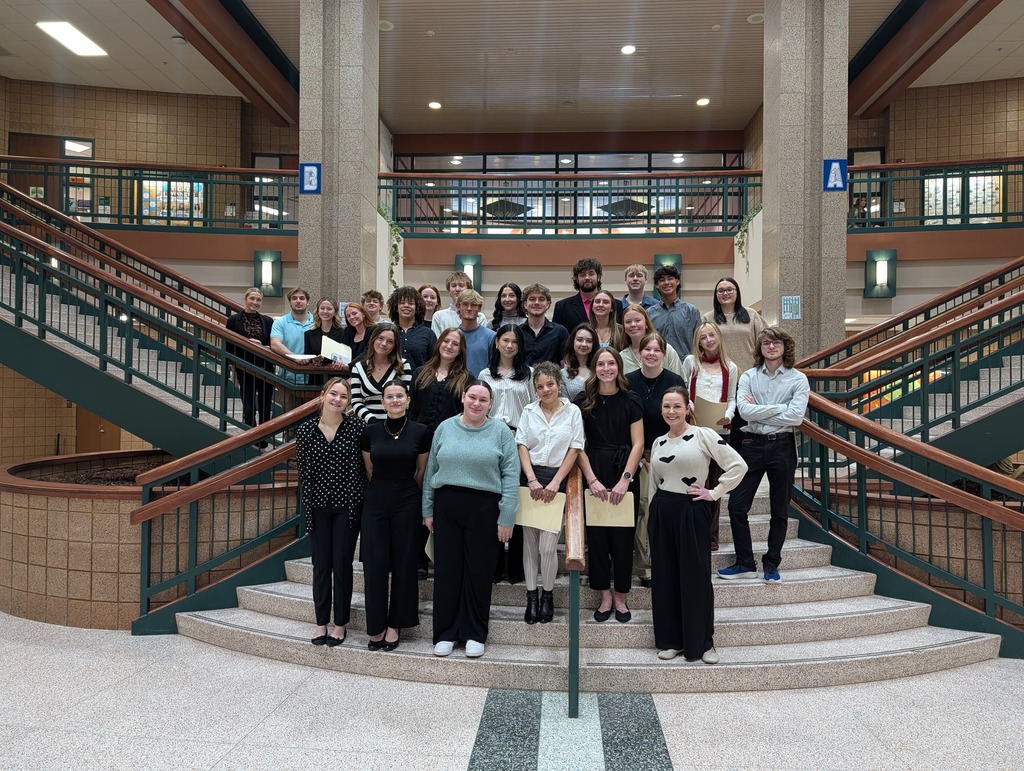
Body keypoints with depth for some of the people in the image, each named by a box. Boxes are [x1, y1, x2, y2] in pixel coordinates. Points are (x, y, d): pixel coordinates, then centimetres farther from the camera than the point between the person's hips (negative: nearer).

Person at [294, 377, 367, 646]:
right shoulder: (306, 429, -3)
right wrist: (310, 496, 4)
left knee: (342, 564, 5)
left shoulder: (357, 427, -8)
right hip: (318, 506, 2)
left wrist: (358, 495, -5)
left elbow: (366, 465, -3)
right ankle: (321, 622, 22)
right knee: (321, 564, 9)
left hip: (348, 505, -2)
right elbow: (302, 468, 5)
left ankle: (340, 624, 19)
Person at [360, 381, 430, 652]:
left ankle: (394, 625, 17)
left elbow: (421, 471, 7)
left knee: (403, 563, 4)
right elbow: (369, 470, 12)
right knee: (375, 563, 0)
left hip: (407, 503, -1)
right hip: (376, 502, 1)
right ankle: (375, 626, 12)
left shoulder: (420, 432, -3)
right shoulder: (371, 431, 1)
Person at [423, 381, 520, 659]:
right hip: (447, 505, 2)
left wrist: (506, 518, -8)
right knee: (446, 568, 7)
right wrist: (428, 510, 7)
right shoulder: (445, 428, 7)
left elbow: (510, 476, -4)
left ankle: (475, 634, 20)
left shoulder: (500, 432, -1)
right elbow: (431, 470, 10)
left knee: (478, 571, 6)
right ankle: (446, 632, 20)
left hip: (484, 508, -2)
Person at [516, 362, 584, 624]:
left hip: (556, 480, -2)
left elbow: (574, 450, -1)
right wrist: (532, 480, -10)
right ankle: (531, 596, 19)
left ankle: (548, 595, 16)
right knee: (529, 542, 7)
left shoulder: (572, 412, 1)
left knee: (547, 546, -6)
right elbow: (522, 447, 3)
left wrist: (554, 483, -8)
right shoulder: (529, 411, 7)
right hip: (530, 479, 2)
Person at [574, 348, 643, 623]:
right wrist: (592, 479, -10)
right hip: (593, 474, 1)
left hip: (624, 475, -1)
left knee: (623, 536, 4)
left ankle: (620, 597, 18)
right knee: (596, 535, 4)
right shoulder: (583, 402, 2)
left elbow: (638, 444, -3)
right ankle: (605, 596, 18)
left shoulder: (630, 402, 1)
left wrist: (624, 480, -12)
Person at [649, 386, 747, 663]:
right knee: (665, 576, 8)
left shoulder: (703, 435, -5)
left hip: (692, 511, -4)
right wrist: (653, 518, 13)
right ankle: (669, 640, 19)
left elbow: (738, 465, -9)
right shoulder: (658, 442, 10)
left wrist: (714, 493, -9)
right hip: (661, 513, 5)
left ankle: (702, 642, 14)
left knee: (696, 575, 1)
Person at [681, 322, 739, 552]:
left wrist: (728, 416, -10)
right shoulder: (691, 362, 6)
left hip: (719, 430, 2)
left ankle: (711, 535, 16)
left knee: (714, 483, 7)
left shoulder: (730, 368, 9)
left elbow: (732, 399, 10)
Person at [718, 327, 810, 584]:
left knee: (779, 510, 9)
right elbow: (744, 411, -13)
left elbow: (796, 417, -14)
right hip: (752, 445, 1)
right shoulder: (748, 377, 3)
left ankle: (772, 565, 23)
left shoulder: (798, 379, -1)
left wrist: (758, 411, -11)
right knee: (736, 505, -1)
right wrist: (779, 408, -13)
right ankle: (745, 563, 14)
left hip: (782, 446, -1)